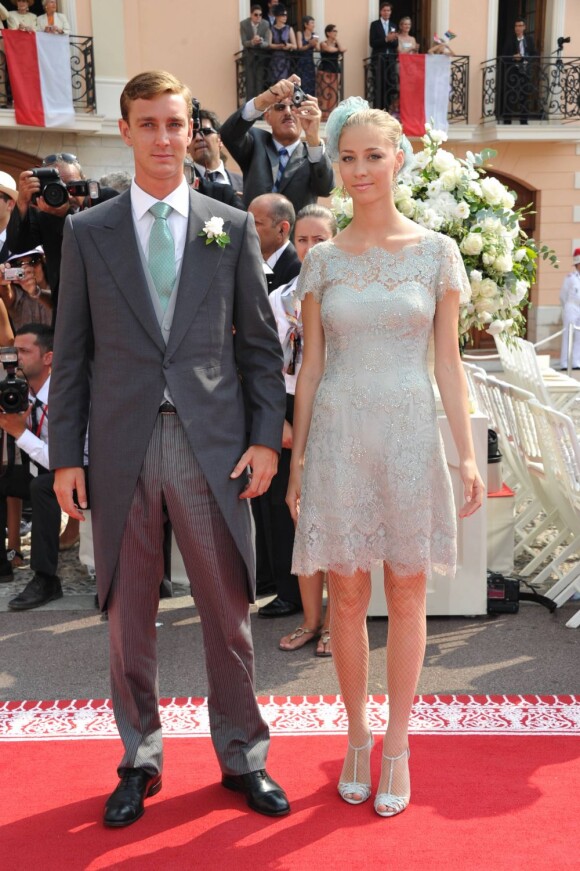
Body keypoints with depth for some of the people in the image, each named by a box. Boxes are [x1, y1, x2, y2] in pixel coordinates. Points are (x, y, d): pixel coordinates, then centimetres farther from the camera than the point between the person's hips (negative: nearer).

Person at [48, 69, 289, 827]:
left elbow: (261, 344, 6)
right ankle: (140, 761, 30)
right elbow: (71, 352, 6)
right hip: (121, 450, 1)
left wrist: (267, 438, -2)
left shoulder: (233, 229, 7)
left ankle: (242, 757, 28)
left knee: (228, 610, 8)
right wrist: (65, 454, 1)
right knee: (128, 616, 11)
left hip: (213, 449, 0)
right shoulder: (87, 232, 7)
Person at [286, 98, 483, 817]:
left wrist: (467, 455, -2)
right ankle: (357, 737, 26)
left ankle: (396, 745, 22)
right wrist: (296, 456, 4)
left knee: (406, 594, 6)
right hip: (338, 435, 1)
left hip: (410, 433, -1)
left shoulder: (436, 252, 3)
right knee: (347, 594, 7)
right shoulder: (321, 259, 6)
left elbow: (448, 360, 3)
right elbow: (311, 364, 7)